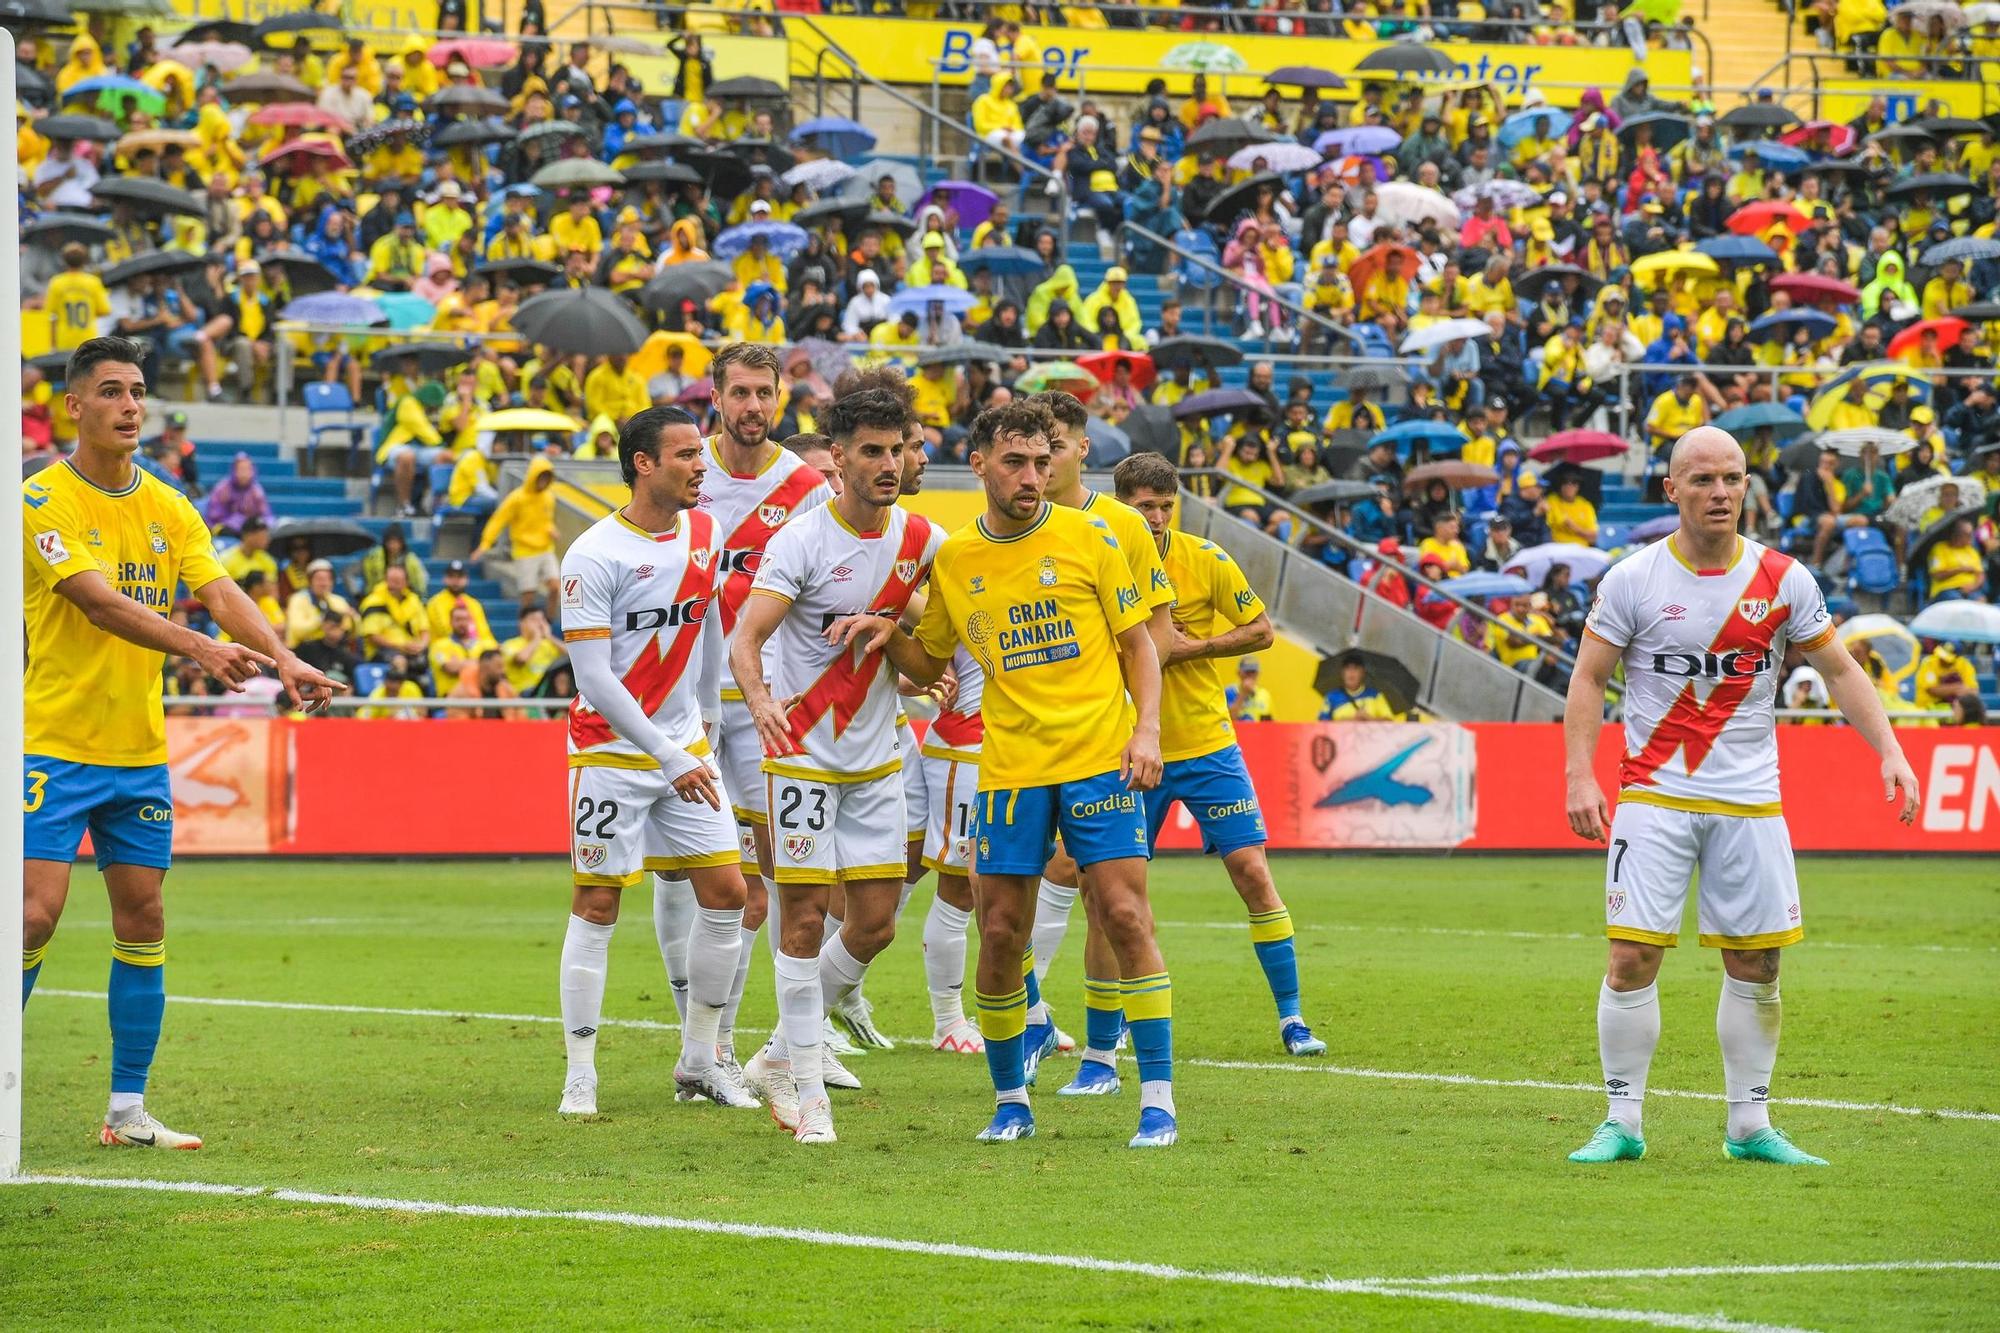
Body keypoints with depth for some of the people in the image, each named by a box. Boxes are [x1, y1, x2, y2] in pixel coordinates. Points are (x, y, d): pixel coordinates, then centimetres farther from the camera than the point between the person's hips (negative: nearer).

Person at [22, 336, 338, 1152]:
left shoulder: (168, 508, 8)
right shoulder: (42, 502, -10)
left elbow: (221, 593, -3)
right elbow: (99, 602, -23)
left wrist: (282, 657, -22)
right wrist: (198, 649, -35)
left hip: (139, 750, 6)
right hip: (54, 744, -6)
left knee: (142, 921, 5)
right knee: (36, 913, -13)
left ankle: (127, 1109, 11)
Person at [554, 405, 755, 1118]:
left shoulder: (705, 533, 4)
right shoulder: (595, 555, -16)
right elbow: (593, 678, -19)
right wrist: (669, 757, -21)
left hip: (684, 748, 6)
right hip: (611, 749, -6)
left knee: (726, 896, 3)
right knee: (597, 907, -4)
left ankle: (699, 1062, 15)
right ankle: (580, 1077, 3)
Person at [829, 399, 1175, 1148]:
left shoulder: (1087, 538, 1)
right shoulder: (953, 560, 7)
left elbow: (1138, 643, 6)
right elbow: (929, 664, 19)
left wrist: (1146, 728, -8)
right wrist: (887, 635, -1)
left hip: (1099, 760, -2)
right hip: (1009, 769, 2)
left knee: (1126, 917, -10)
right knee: (999, 934, -1)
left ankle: (1158, 1101, -5)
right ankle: (1010, 1101, 15)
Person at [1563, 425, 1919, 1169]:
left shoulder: (1783, 580, 2)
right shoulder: (1632, 580, -3)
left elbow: (1838, 669, 8)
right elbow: (1589, 678, 0)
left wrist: (1889, 752, -3)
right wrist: (1580, 776, -11)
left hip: (1749, 800, 2)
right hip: (1653, 794, -2)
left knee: (1755, 966, 4)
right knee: (1632, 957, -8)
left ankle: (1750, 1128, 15)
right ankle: (1621, 1124, 3)